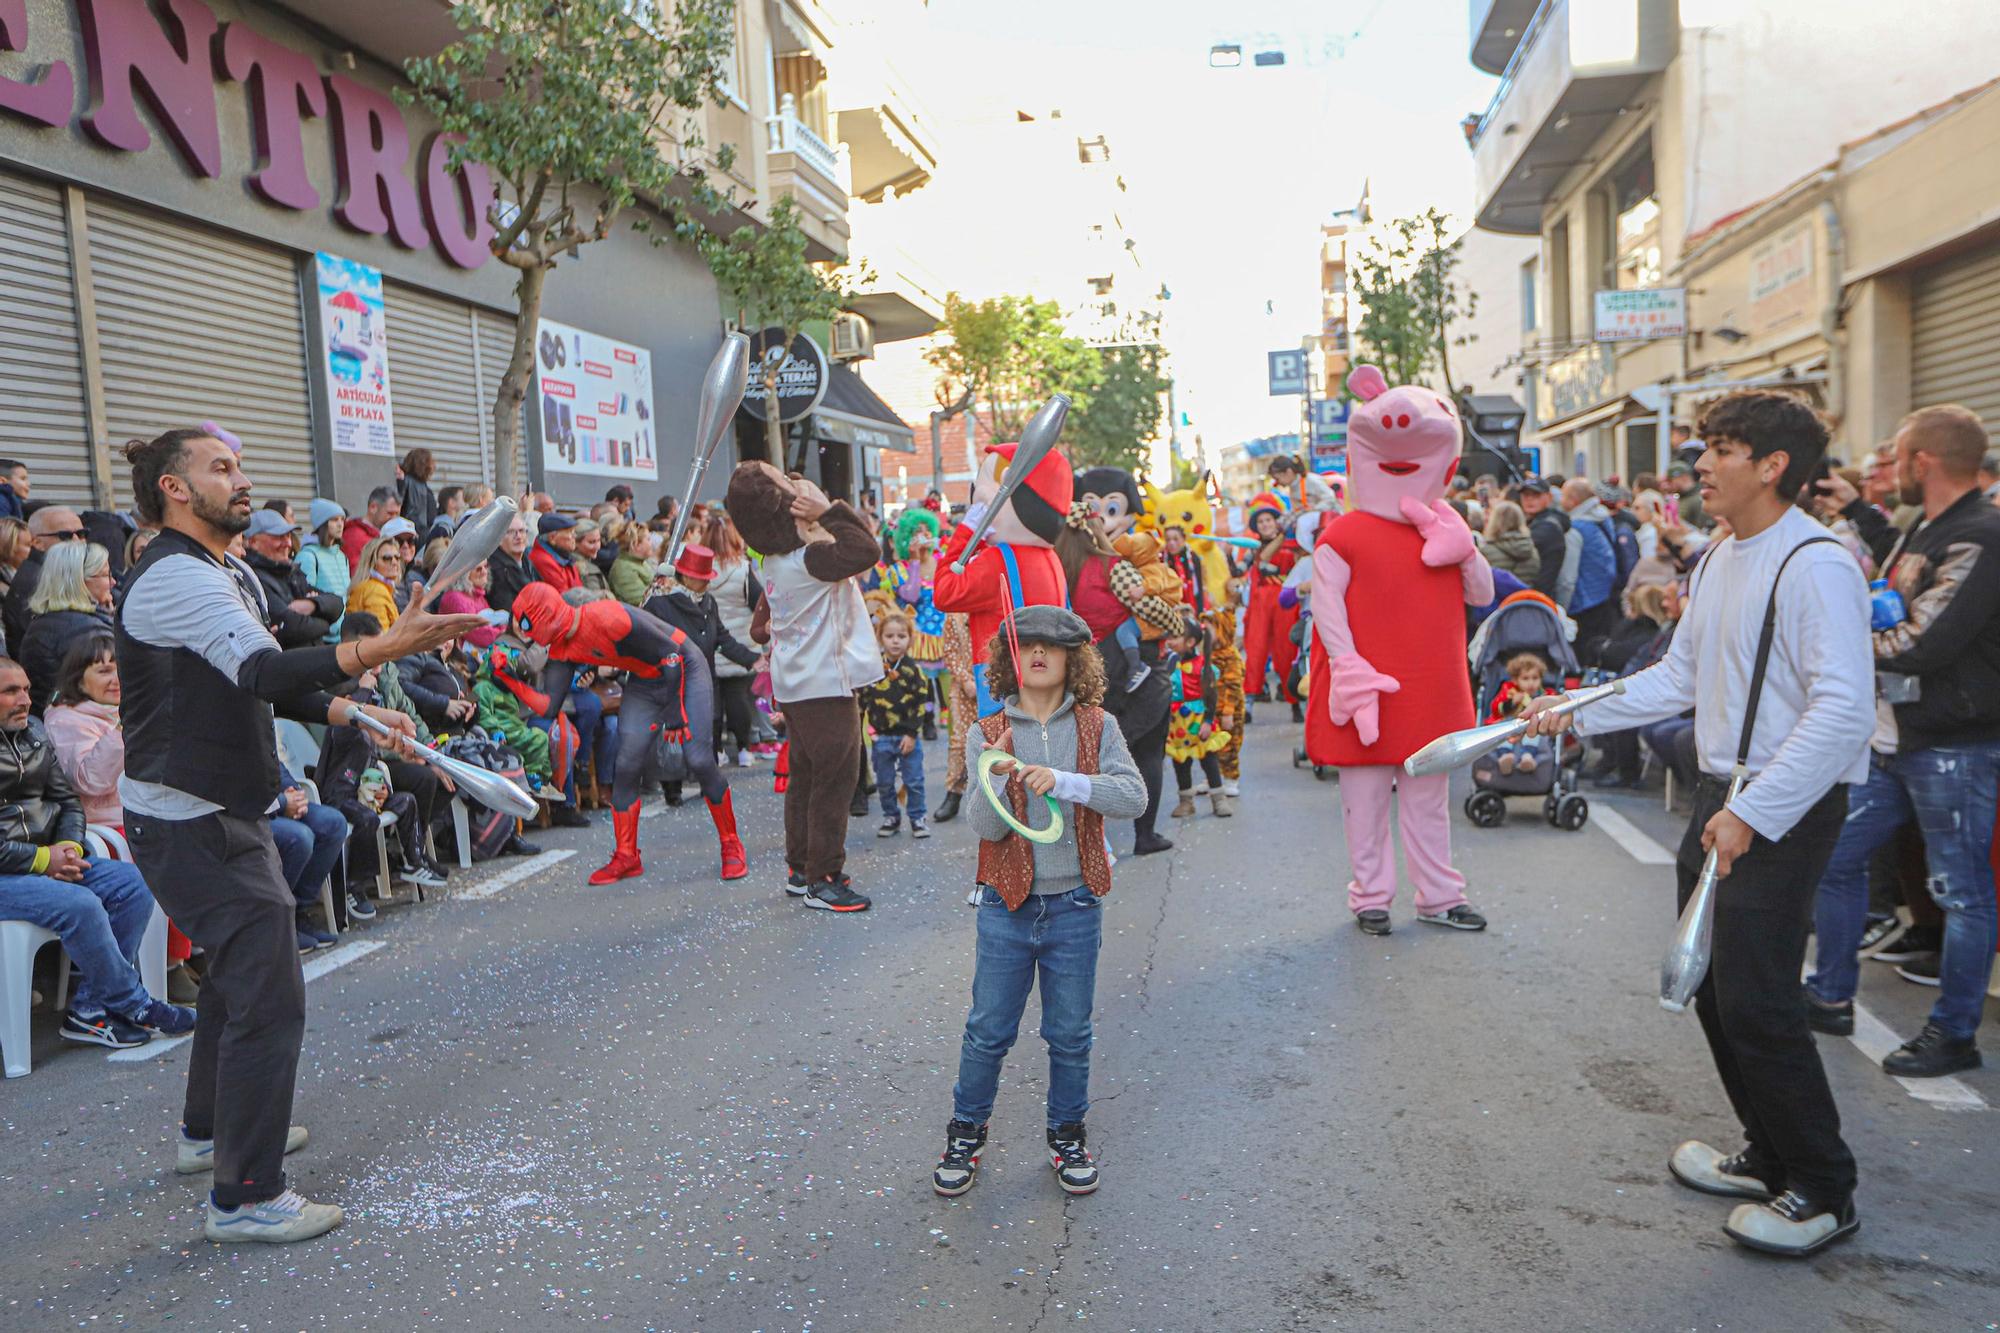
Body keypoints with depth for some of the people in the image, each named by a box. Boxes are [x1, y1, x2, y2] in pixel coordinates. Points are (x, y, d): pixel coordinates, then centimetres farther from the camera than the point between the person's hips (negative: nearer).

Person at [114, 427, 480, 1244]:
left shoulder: (232, 576, 13)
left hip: (222, 814, 11)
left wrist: (351, 712, 4)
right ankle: (244, 1197, 1)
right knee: (269, 998, -10)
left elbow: (267, 684, 19)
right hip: (189, 824, -11)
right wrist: (383, 648, -48)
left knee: (238, 972, 24)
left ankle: (211, 1131, 44)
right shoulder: (174, 577, -21)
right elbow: (262, 672, -35)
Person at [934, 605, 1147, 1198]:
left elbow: (1133, 796, -16)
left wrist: (1061, 780, -27)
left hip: (1075, 908, 0)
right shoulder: (988, 735, -3)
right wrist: (998, 779, -30)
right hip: (1007, 905, 0)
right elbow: (985, 827, -11)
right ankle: (966, 1131, 31)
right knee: (988, 1030, 10)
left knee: (1071, 1034, 13)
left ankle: (1067, 1135, 34)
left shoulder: (1098, 727, -2)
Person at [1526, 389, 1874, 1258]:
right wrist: (1580, 713, 9)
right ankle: (1769, 1157, 33)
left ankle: (1824, 1192, 13)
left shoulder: (1816, 565, -17)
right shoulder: (1719, 561, 12)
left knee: (1755, 1000, -7)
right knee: (1713, 988, 15)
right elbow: (1680, 676, 17)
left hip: (1787, 810, -9)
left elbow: (1844, 710, -24)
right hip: (1722, 797, 9)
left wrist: (1753, 814, -28)